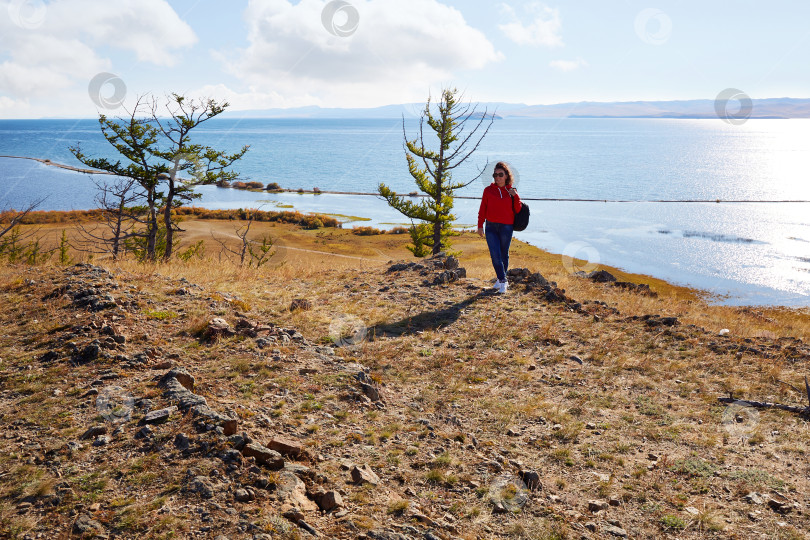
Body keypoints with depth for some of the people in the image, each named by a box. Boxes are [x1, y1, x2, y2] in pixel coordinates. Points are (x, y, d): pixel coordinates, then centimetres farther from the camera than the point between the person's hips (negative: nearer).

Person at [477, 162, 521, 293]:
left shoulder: (511, 191, 5)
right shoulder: (488, 190, 4)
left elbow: (518, 210, 2)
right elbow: (482, 209, 6)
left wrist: (516, 196, -11)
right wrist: (480, 226, 3)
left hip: (506, 227, 0)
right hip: (491, 227, 0)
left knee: (504, 254, 9)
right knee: (495, 255, -9)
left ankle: (501, 280, 24)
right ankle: (502, 281, -1)